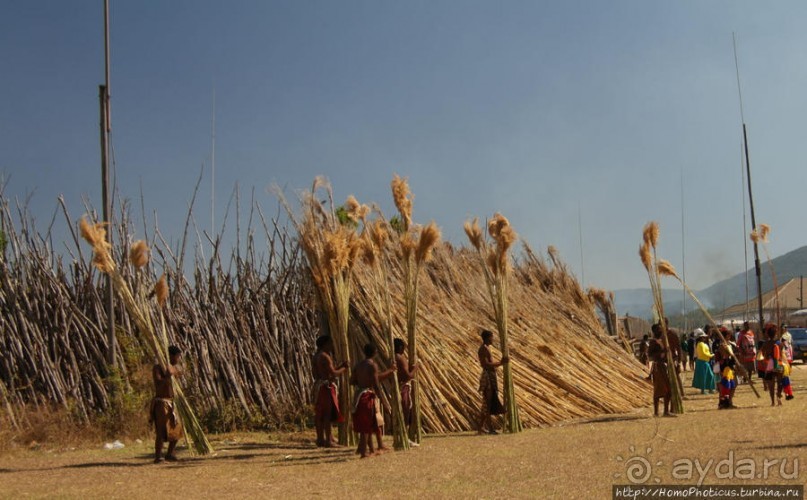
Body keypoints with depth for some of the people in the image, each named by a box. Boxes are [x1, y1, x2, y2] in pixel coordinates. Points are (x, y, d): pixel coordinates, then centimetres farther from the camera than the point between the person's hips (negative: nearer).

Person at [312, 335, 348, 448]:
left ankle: (320, 439, 16)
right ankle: (328, 440, -7)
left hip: (318, 386, 10)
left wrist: (340, 367, 17)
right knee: (329, 414, -7)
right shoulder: (325, 357, -14)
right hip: (326, 387, -10)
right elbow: (333, 373, -18)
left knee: (320, 415, 11)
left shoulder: (316, 357, 16)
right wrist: (343, 368, -1)